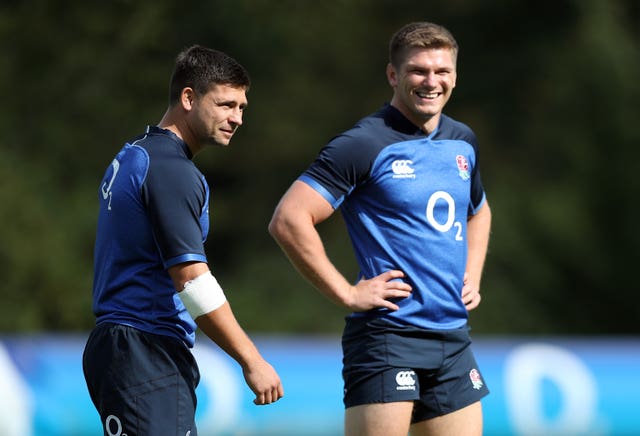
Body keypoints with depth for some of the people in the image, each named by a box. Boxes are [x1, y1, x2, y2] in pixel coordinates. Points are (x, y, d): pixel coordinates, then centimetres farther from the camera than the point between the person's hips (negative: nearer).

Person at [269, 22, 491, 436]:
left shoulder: (462, 142, 13)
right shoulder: (365, 144, -10)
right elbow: (288, 220, -16)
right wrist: (346, 293, -15)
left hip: (454, 338, 7)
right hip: (387, 335, -7)